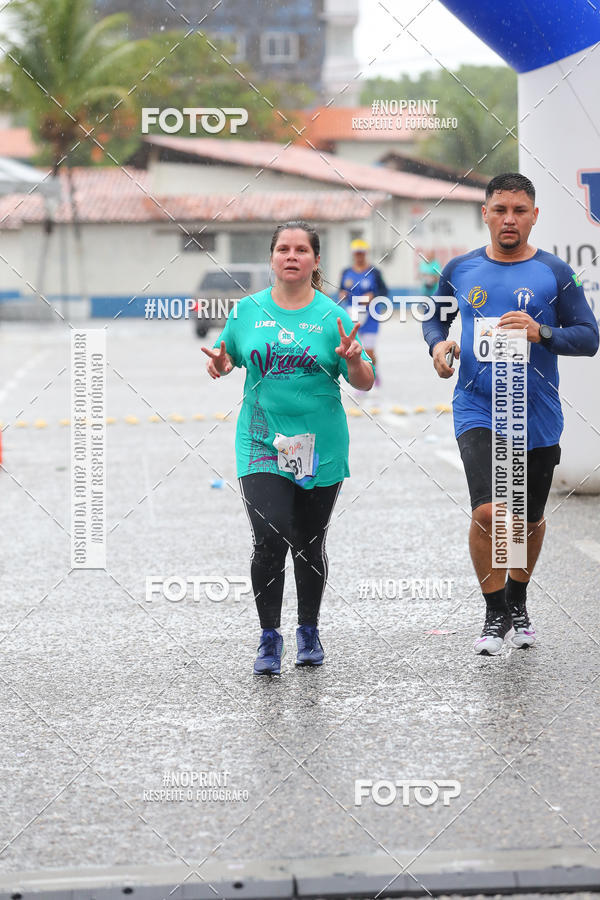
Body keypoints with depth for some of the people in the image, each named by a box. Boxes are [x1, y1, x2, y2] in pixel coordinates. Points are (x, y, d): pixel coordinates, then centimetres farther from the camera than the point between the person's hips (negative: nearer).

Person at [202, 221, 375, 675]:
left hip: (321, 448, 0)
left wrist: (353, 360, -21)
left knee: (310, 545, 10)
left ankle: (309, 630, 29)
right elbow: (226, 356, 17)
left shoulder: (332, 316, 0)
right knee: (270, 540, -13)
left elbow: (365, 383, 0)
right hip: (262, 445, 0)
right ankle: (270, 637, -1)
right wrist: (220, 362, -6)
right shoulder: (248, 310, 4)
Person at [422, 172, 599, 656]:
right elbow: (437, 317, 19)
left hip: (537, 417, 1)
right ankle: (495, 615, -1)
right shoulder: (460, 270, 3)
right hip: (478, 412, -1)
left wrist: (543, 333, -20)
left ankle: (518, 603, 40)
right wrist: (438, 343, -3)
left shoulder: (555, 274, -2)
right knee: (489, 512, -18)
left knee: (529, 521, 14)